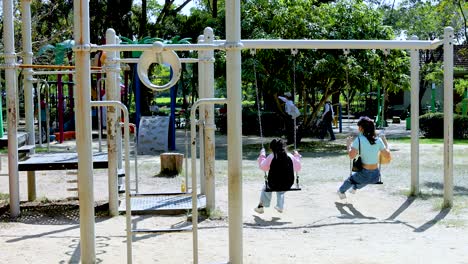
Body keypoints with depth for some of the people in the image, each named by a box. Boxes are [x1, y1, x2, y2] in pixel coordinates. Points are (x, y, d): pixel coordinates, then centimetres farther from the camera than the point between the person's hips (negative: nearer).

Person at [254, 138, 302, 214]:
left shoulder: (271, 157, -14)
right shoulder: (290, 156, -6)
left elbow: (262, 167, 1)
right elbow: (298, 168, 10)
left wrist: (262, 155, 15)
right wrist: (297, 156, 24)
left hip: (274, 185, -3)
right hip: (287, 186, 3)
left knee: (266, 188, 33)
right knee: (280, 191, 40)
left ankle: (261, 206, 41)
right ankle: (280, 207, 47)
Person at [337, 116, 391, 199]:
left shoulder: (359, 139, -14)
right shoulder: (378, 140, -3)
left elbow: (351, 156, -21)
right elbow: (387, 157, 1)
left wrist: (348, 144, -4)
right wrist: (385, 143, 14)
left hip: (364, 176, -4)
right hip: (376, 176, 4)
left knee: (350, 178, 30)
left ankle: (341, 192, 55)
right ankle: (354, 188, 65)